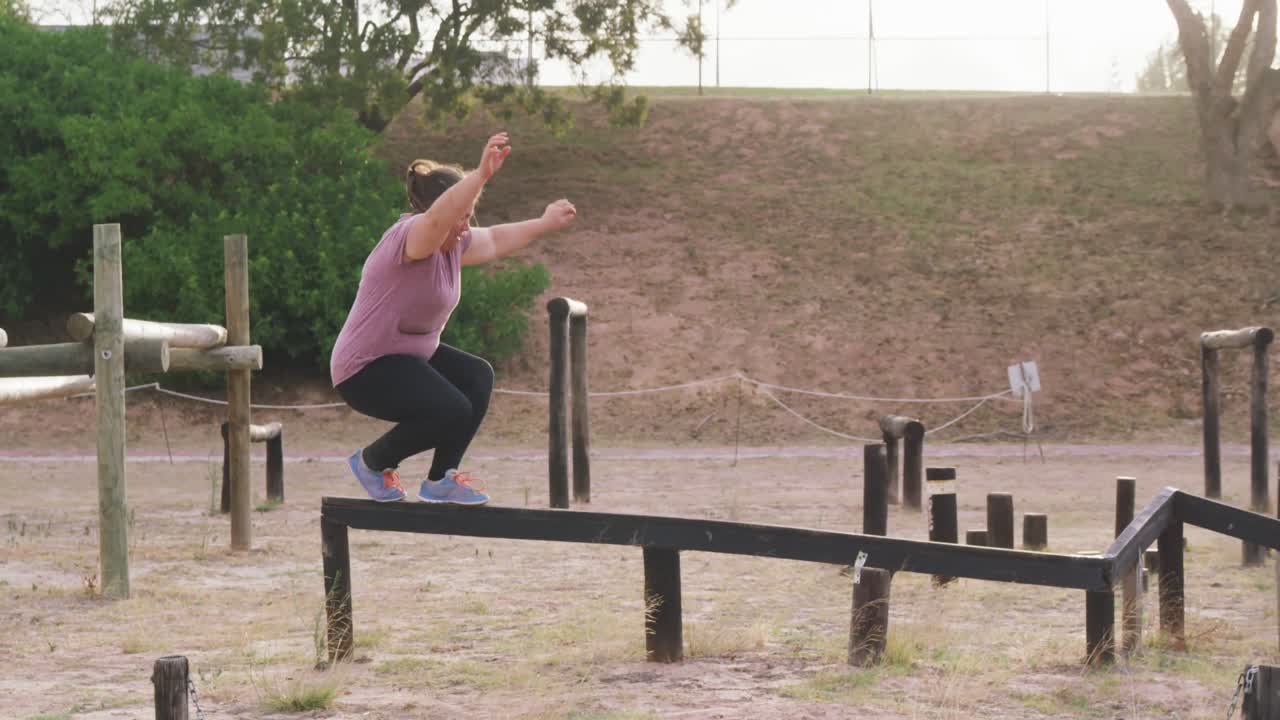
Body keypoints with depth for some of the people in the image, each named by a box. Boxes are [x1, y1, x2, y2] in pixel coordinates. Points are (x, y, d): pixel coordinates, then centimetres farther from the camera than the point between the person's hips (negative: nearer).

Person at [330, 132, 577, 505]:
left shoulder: (454, 243, 8)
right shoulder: (412, 235, -21)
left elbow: (495, 240, 27)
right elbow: (439, 217, -44)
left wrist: (545, 224, 36)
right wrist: (482, 174, -56)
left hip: (411, 356, 10)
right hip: (365, 370, -10)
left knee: (478, 376, 8)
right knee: (452, 411, -24)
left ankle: (441, 480, 13)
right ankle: (373, 461, 1)